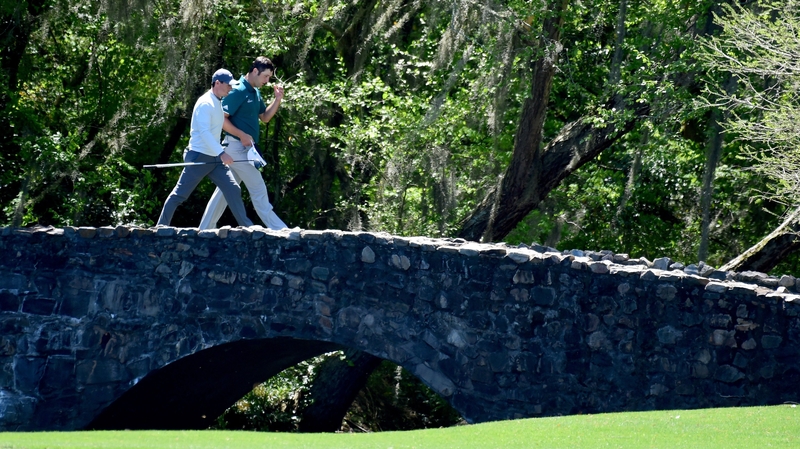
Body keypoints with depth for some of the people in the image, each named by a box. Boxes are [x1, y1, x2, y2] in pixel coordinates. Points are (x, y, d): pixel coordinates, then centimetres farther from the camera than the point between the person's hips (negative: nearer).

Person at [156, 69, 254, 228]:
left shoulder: (219, 103, 14)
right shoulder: (205, 103, -15)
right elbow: (204, 132, -25)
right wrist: (222, 153, -34)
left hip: (214, 158, 8)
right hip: (199, 156, -8)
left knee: (233, 190, -1)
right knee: (180, 194, -1)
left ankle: (246, 226, 2)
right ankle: (161, 225, 8)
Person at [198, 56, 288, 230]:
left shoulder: (255, 93, 13)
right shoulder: (238, 91, -15)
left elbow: (265, 117, 20)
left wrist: (277, 99, 6)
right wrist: (242, 135, -21)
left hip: (245, 149, 9)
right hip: (237, 147, -9)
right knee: (259, 190, -5)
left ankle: (205, 229, 16)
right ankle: (278, 229, -2)